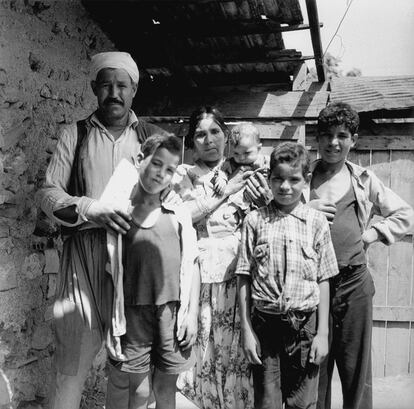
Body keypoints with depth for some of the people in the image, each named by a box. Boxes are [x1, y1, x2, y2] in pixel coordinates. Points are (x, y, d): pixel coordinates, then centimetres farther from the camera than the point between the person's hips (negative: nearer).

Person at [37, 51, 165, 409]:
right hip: (85, 250, 0)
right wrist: (92, 209, -15)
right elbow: (48, 193, 2)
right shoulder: (74, 135, 9)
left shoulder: (151, 137, 11)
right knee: (74, 353, 0)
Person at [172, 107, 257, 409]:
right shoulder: (184, 174, 8)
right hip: (202, 273, -1)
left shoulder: (242, 172, 14)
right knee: (202, 347, -1)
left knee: (237, 348, 1)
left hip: (239, 271, 2)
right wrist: (226, 191, -8)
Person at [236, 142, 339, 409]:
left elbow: (323, 281, 3)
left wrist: (323, 333, 1)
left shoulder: (317, 222, 1)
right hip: (265, 325, 0)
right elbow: (244, 278, -1)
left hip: (305, 326, 1)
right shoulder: (255, 221, -1)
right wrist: (247, 331, -2)